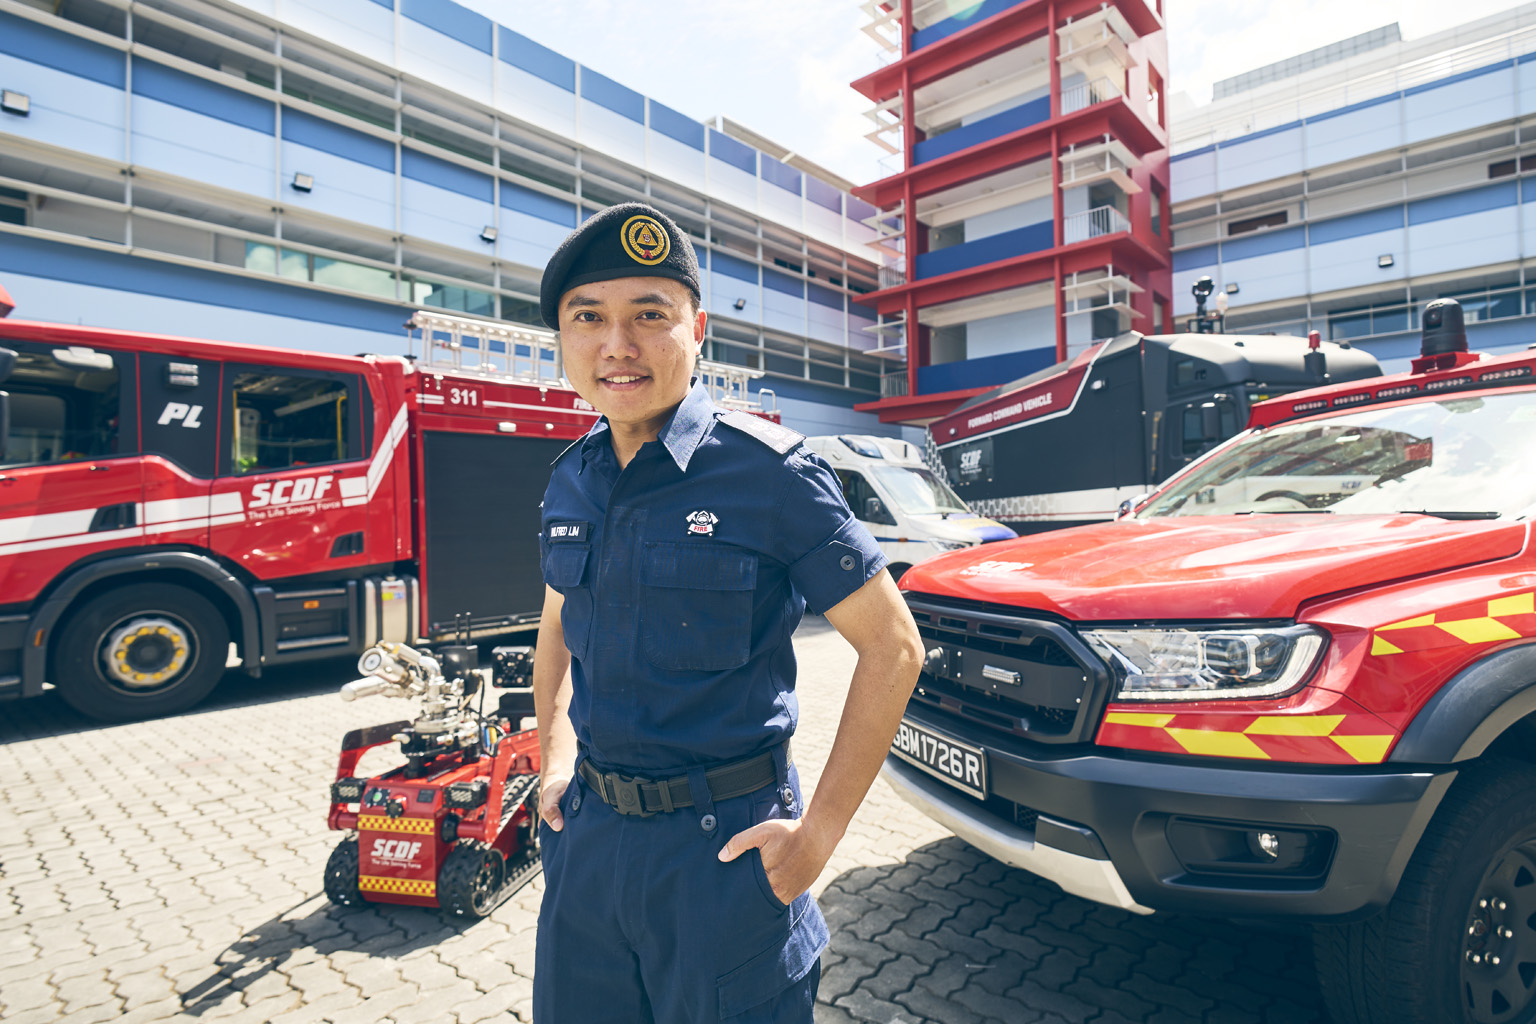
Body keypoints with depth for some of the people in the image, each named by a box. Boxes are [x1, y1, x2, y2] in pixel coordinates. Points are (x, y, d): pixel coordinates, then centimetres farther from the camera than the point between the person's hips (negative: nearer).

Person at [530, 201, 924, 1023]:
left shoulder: (768, 471, -16)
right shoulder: (571, 480, 2)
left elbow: (892, 647, -13)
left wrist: (819, 834, -13)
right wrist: (554, 764, 8)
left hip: (722, 842, -5)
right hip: (587, 834, 6)